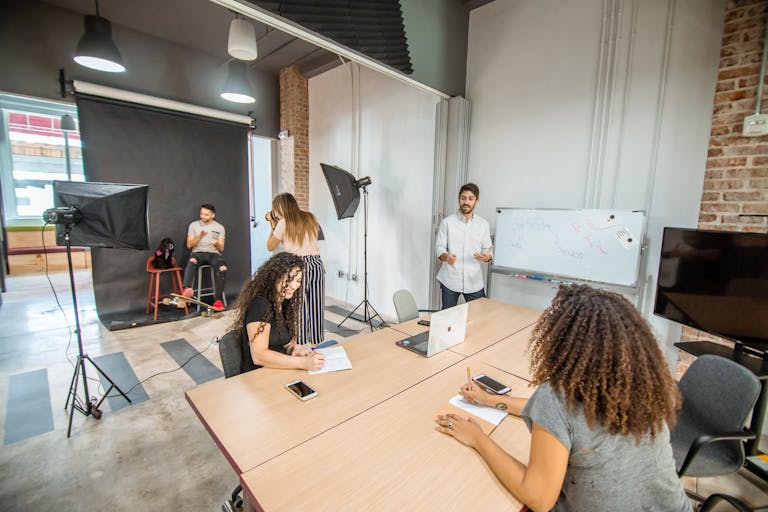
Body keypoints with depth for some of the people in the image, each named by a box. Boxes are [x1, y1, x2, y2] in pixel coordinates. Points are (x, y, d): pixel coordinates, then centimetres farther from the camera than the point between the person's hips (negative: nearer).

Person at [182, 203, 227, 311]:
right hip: (198, 252, 0)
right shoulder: (194, 225, 11)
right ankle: (186, 288, -61)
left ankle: (218, 299, -31)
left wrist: (216, 244, -16)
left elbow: (221, 249, 8)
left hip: (214, 253, 0)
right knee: (192, 261, -39)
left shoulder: (220, 227, 11)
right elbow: (189, 245, 6)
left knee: (223, 268, -34)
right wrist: (200, 236, -11)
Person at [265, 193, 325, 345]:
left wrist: (273, 225, 15)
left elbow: (270, 247, 8)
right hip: (316, 265, 5)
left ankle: (299, 343, 9)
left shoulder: (284, 223, -4)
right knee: (315, 307, 11)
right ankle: (316, 341, 21)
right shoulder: (310, 218, 11)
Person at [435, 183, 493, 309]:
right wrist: (446, 257, -25)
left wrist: (487, 257, -17)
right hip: (450, 281, -2)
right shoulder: (447, 222, -3)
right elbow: (439, 247, -3)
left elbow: (487, 249, 7)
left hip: (474, 282, 2)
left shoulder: (484, 224, 5)